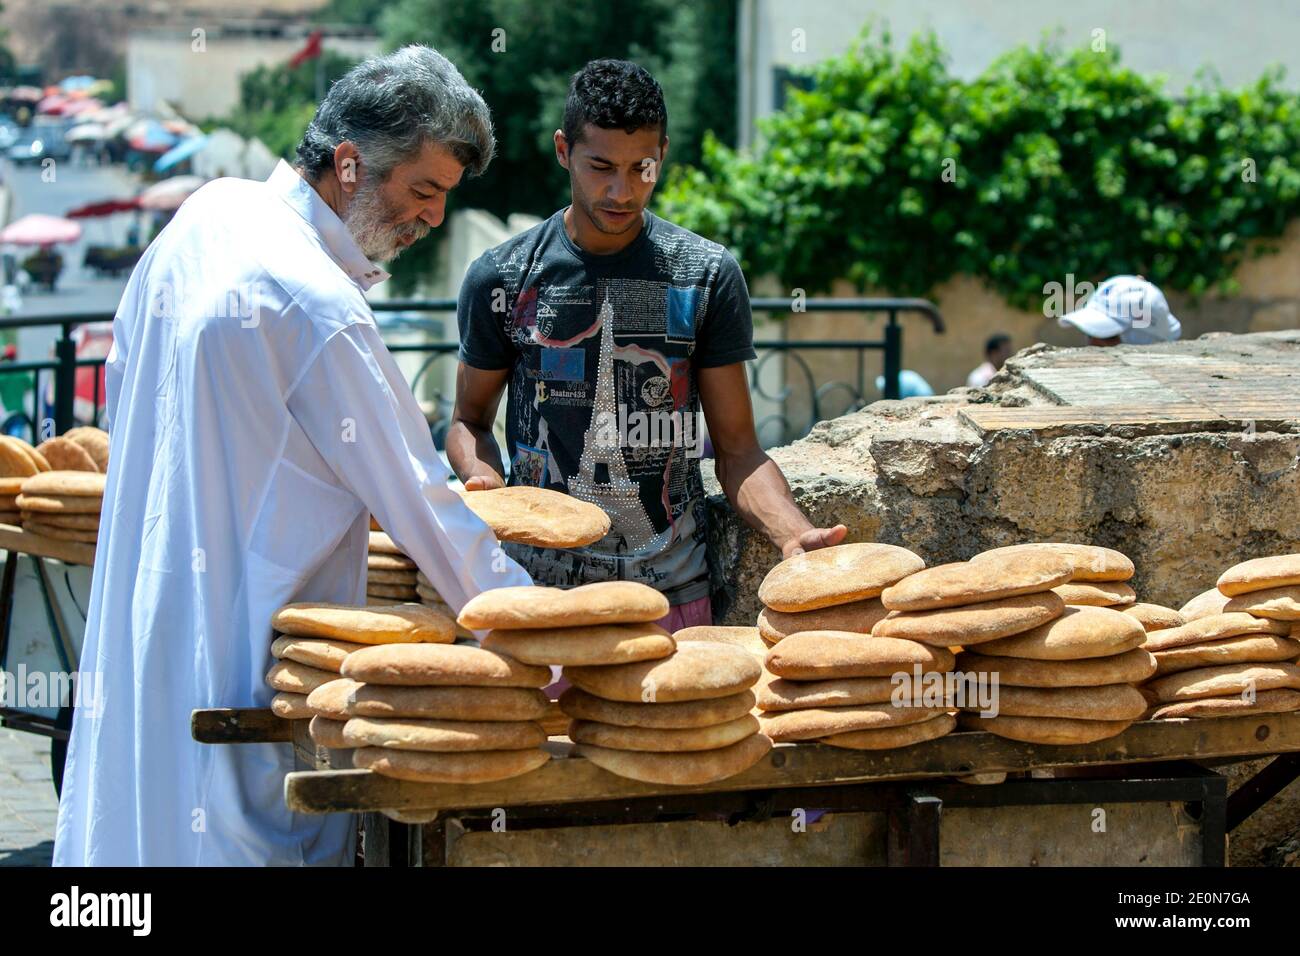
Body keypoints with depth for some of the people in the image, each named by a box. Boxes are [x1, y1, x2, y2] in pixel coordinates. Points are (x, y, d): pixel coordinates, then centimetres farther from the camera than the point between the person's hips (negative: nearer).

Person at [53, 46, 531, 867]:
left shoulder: (209, 214, 5)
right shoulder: (319, 307, -22)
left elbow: (123, 386, 17)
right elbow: (414, 495, -19)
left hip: (143, 599, 9)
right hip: (243, 637, -9)